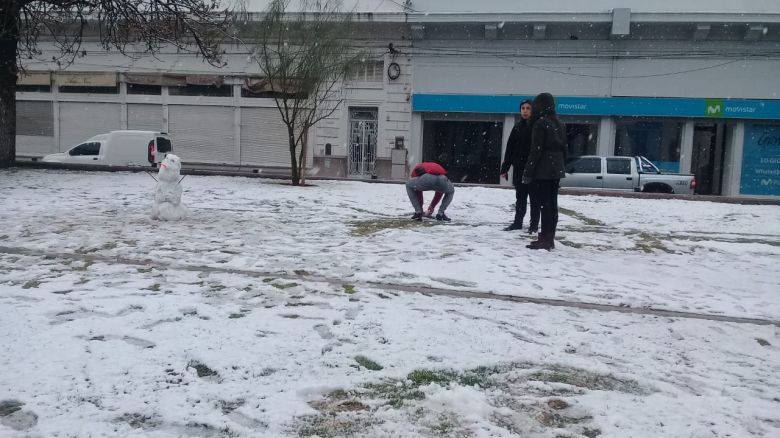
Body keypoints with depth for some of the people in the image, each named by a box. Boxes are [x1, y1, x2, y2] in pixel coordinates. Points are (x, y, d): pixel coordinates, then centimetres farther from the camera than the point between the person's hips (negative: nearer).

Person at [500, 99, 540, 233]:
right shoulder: (517, 127, 9)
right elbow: (510, 148, 9)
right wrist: (505, 168, 5)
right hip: (519, 168, 4)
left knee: (534, 198, 4)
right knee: (520, 197, 13)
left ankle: (534, 224, 12)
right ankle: (518, 222, 22)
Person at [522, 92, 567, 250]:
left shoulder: (540, 123, -11)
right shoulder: (560, 124, 15)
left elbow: (536, 150, -17)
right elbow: (564, 148, 17)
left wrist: (528, 172, -15)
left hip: (542, 171, -8)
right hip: (556, 170, 8)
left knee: (545, 204, -9)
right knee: (552, 204, 10)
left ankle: (545, 239, -9)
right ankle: (549, 238, 14)